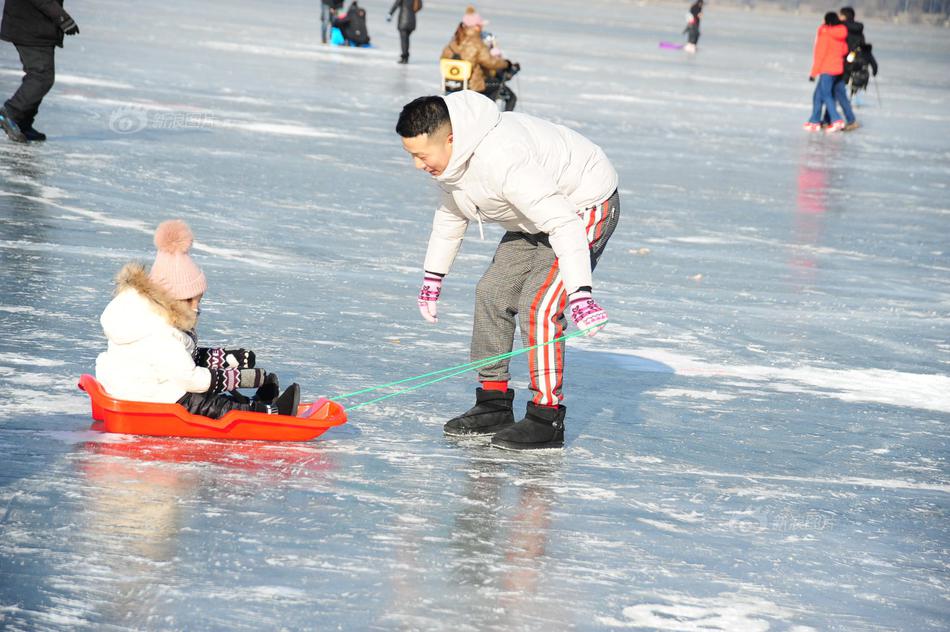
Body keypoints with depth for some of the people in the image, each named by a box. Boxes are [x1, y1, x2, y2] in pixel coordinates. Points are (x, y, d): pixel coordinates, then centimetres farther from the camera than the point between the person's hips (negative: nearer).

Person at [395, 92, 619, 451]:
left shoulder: (502, 160, -38)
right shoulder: (449, 156, -7)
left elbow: (563, 224, -41)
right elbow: (451, 213, 14)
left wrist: (580, 294, -47)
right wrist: (433, 277, 18)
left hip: (584, 208, -10)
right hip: (539, 215, 10)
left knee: (538, 305, -19)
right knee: (492, 294, 6)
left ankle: (547, 420, -11)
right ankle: (493, 404, 15)